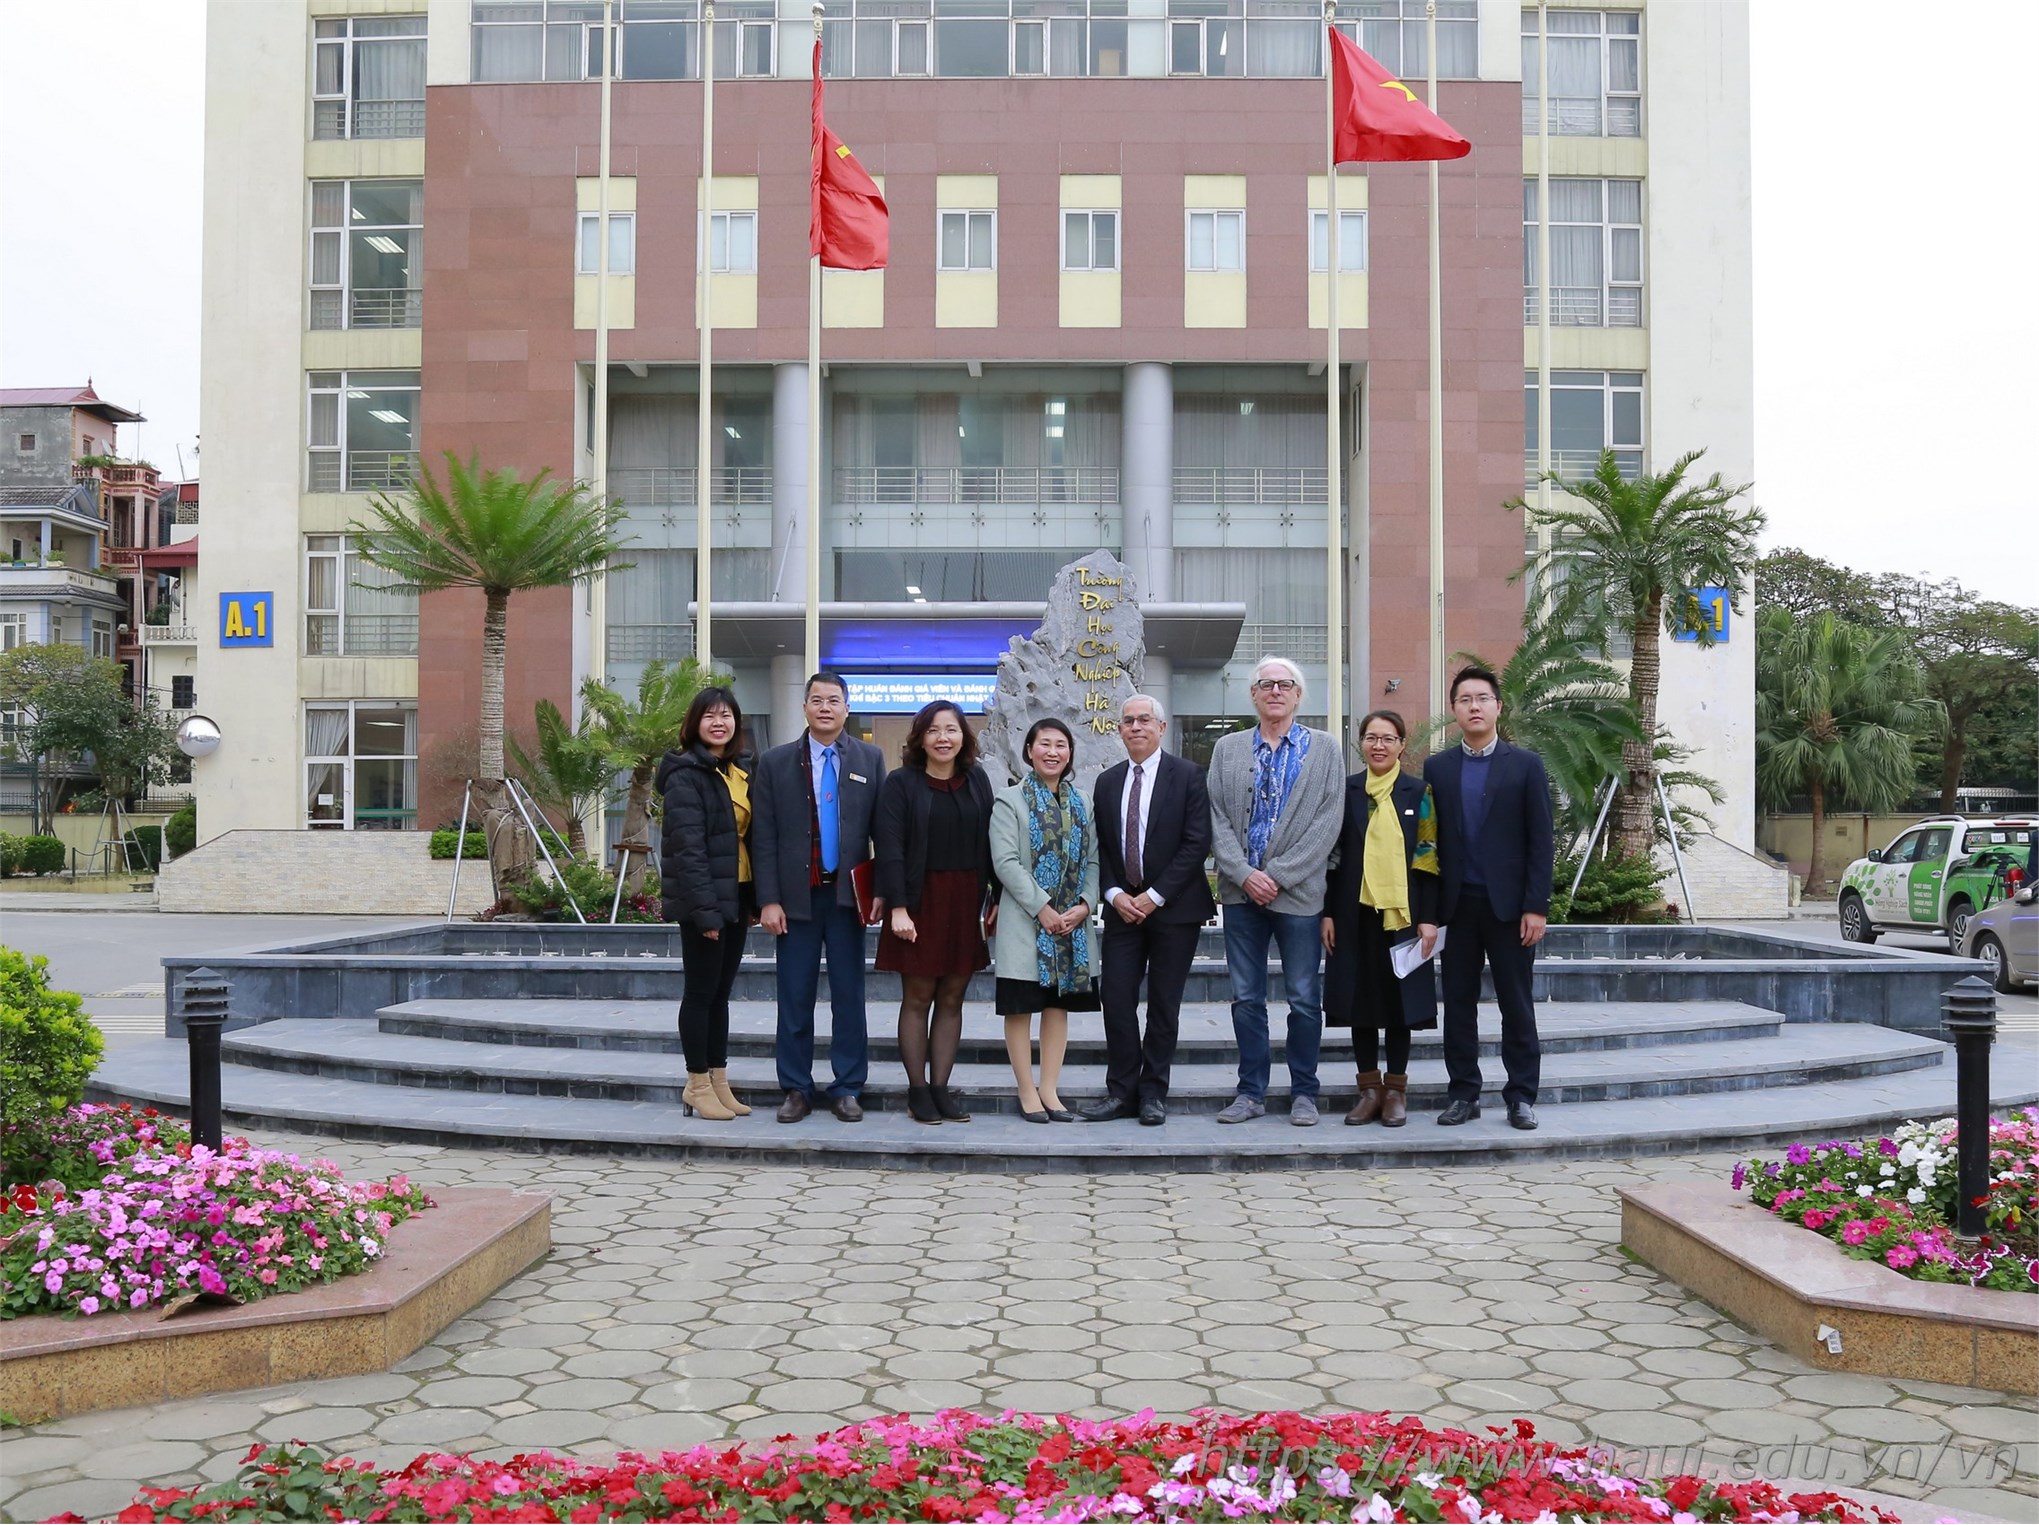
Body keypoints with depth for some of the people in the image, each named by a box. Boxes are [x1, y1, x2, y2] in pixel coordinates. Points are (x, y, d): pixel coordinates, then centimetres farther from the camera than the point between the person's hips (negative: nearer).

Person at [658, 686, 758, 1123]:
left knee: (721, 992, 12)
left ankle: (719, 1083, 18)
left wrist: (756, 900, 8)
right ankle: (698, 1086, 9)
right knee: (701, 991, 0)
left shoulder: (741, 771, 13)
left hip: (736, 896, 7)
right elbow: (688, 847, -17)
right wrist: (705, 909, -21)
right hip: (702, 901, -7)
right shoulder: (686, 775, -11)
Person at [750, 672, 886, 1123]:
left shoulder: (869, 759, 6)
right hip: (796, 896, 0)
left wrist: (882, 891, -5)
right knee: (795, 997, 4)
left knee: (849, 996, 5)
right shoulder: (777, 763, 5)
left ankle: (847, 1089, 14)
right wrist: (769, 900, -6)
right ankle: (796, 1089, 14)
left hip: (848, 895, 0)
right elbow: (764, 836, 1)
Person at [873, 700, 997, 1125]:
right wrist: (897, 907, -16)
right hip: (920, 901, -3)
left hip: (966, 902, 3)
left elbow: (989, 843, 7)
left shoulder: (978, 781, 8)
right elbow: (890, 846, -9)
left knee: (952, 999, 7)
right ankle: (917, 1090, 7)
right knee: (917, 998, 2)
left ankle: (941, 1087, 13)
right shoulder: (901, 783, -3)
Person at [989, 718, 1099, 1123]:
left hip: (1072, 923, 5)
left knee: (1059, 1003, 7)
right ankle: (1027, 1091, 7)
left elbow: (1092, 861, 9)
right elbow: (1005, 862, -10)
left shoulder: (1081, 804, 13)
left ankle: (1049, 1090, 14)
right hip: (1026, 921, -4)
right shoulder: (1009, 801, -1)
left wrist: (1084, 904, -8)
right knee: (1020, 1007, -1)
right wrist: (1042, 907, -17)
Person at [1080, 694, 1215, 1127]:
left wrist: (1154, 896, -13)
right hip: (1123, 906, 4)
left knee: (1164, 1004, 3)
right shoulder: (1107, 782, 11)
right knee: (1116, 998, -1)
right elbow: (1100, 847, 12)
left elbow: (1197, 843, -9)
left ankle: (1153, 1093, 12)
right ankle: (1121, 1091, 7)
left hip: (1173, 908, -4)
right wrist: (1114, 894, -5)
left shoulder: (1187, 776, -3)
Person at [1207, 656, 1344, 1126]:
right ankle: (1251, 1092, 15)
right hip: (1241, 892, 2)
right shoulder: (1227, 748, 10)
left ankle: (1303, 1093, 14)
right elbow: (1216, 819, 4)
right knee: (1246, 998, 7)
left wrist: (1278, 876, -12)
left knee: (1304, 999, 3)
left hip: (1297, 892, -2)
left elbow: (1327, 822, -5)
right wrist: (1245, 874, -10)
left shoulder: (1324, 749, 3)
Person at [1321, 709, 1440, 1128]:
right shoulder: (1345, 790, 6)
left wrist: (1428, 918, -6)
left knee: (1399, 997, 4)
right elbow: (1332, 855, 6)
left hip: (1402, 912, -1)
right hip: (1356, 912, 1)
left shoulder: (1418, 792, 3)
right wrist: (1327, 912, -1)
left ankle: (1396, 1088, 14)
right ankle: (1369, 1087, 15)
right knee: (1360, 997, 5)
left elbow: (1428, 858, 0)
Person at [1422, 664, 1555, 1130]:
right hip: (1456, 904, 2)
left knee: (1516, 1004, 3)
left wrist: (1536, 907, -8)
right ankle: (1463, 1094, 14)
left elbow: (1540, 841, -1)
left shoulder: (1526, 765, 2)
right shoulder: (1437, 768, 8)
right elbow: (1430, 841, 6)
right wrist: (1428, 909, 0)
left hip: (1508, 903, -2)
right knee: (1458, 1002, 6)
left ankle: (1521, 1096, 12)